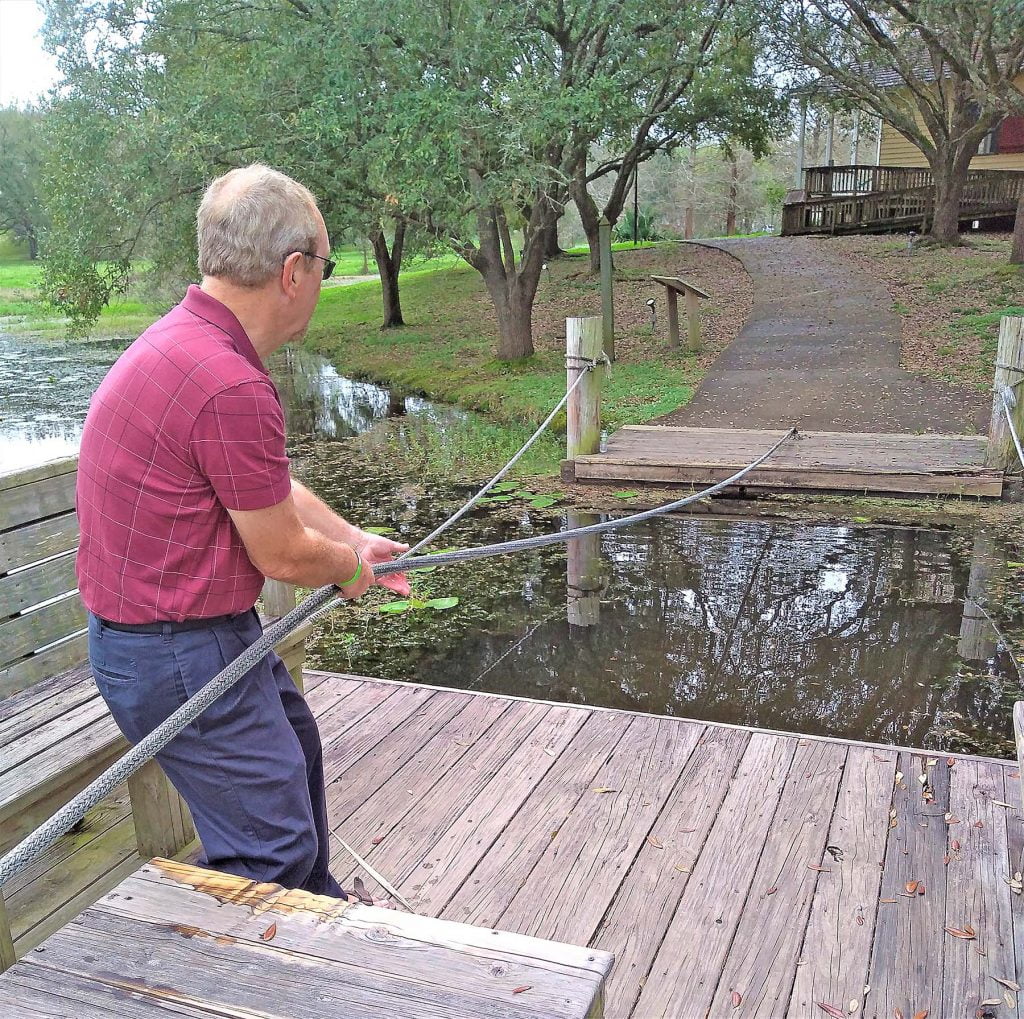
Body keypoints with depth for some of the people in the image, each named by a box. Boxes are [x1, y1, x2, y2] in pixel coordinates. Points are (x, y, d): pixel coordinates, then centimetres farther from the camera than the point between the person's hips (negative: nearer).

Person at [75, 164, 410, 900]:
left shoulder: (184, 341, 5)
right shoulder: (231, 386, -29)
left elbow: (276, 489, 16)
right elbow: (282, 554, -18)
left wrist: (356, 541, 23)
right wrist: (350, 567, 3)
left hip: (210, 631, 11)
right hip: (177, 653, -11)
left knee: (293, 751, 29)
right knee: (271, 852, -1)